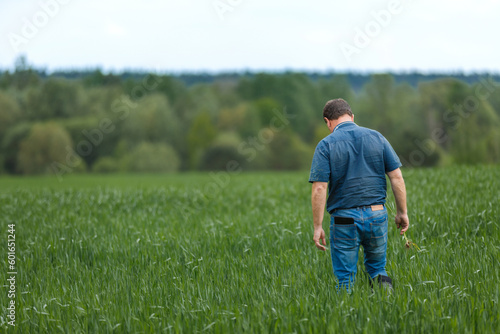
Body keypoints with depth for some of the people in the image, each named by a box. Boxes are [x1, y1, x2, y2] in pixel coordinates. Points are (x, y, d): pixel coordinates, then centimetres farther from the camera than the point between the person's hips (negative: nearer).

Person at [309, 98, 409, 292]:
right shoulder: (376, 137, 5)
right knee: (377, 267, 20)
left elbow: (319, 188, -11)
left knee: (345, 278, 8)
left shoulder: (326, 145, -5)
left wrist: (317, 227, -7)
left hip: (344, 219, -3)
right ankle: (382, 282, -7)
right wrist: (402, 212, 10)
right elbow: (396, 177, 2)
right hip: (377, 215, 3)